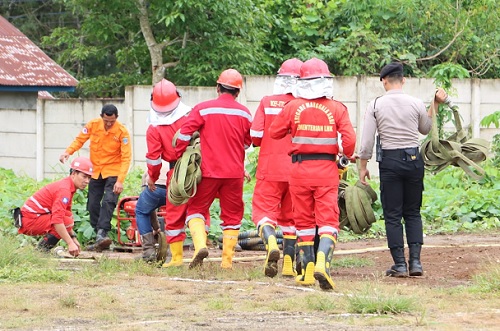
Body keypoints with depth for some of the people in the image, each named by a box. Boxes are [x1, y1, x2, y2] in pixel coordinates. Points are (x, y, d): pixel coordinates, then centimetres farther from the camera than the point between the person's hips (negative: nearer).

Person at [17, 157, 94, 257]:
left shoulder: (68, 186, 14)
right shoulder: (64, 189, -19)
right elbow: (57, 221, -29)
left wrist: (73, 238, 16)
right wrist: (70, 243, -30)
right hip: (30, 220, -10)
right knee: (68, 221, -21)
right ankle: (42, 248, -13)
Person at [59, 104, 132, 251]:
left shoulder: (122, 131, -15)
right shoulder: (93, 125, -6)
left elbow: (126, 158, -17)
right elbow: (79, 139, 3)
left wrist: (120, 181, -26)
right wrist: (68, 152, -18)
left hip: (113, 172, -5)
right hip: (96, 171, 5)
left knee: (108, 202, -23)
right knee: (93, 205, 3)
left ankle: (102, 233, -32)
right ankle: (100, 239, 10)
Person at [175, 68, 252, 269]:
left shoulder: (202, 109, -5)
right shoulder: (244, 113, 3)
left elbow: (184, 134, -11)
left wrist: (179, 156, 2)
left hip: (208, 170, -2)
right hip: (234, 172, 2)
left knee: (197, 208, 9)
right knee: (232, 214, 11)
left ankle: (200, 244, -16)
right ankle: (227, 261, 8)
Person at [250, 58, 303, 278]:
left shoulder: (267, 103, -4)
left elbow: (255, 135, -5)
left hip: (270, 169, -1)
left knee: (264, 211, 0)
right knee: (291, 216, 12)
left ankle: (271, 243, -29)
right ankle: (289, 264, 11)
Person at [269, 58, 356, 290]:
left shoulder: (292, 107, -3)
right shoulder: (337, 109, -4)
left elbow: (274, 133, 5)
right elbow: (349, 139, -10)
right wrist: (346, 157, 10)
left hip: (300, 169, 1)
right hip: (326, 169, -1)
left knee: (303, 221, 13)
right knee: (328, 220, -2)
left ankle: (307, 271, 14)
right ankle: (323, 262, -25)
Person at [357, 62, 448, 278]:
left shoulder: (376, 105, -3)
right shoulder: (416, 104, 0)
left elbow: (367, 141, -4)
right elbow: (426, 129, 19)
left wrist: (363, 166, 5)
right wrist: (435, 105, 25)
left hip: (389, 161, -2)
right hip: (414, 159, 2)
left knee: (392, 215, 3)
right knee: (413, 213, 12)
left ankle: (400, 264, -1)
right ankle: (415, 261, 1)